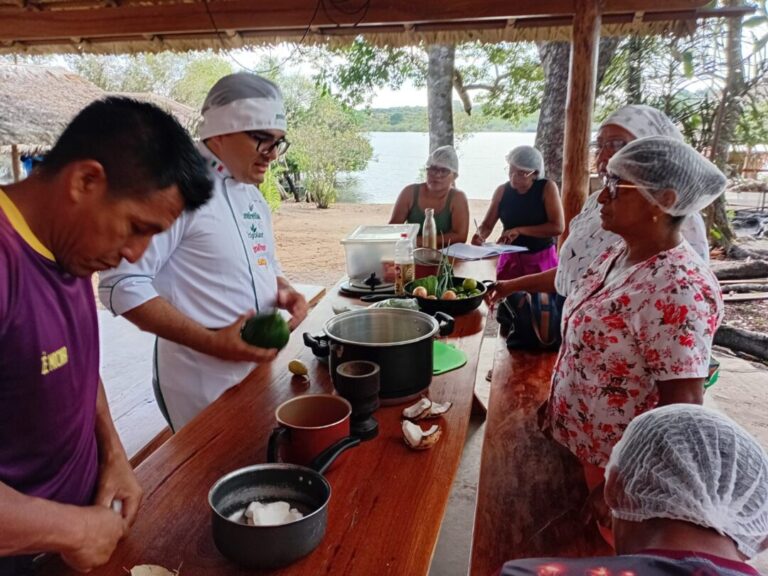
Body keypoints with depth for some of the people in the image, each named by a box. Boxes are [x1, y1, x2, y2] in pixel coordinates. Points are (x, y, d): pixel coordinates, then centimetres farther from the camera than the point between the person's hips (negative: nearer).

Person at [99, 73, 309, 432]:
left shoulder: (253, 196, 10)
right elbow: (121, 286, -21)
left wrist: (284, 292, -2)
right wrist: (213, 342, -24)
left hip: (258, 370, 8)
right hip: (203, 384, -8)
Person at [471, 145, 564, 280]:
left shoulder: (547, 188, -9)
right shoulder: (502, 191, -1)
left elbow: (558, 227, -16)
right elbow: (486, 225, 4)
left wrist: (520, 231, -20)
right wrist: (480, 236, -19)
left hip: (541, 259, -2)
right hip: (510, 259, 2)